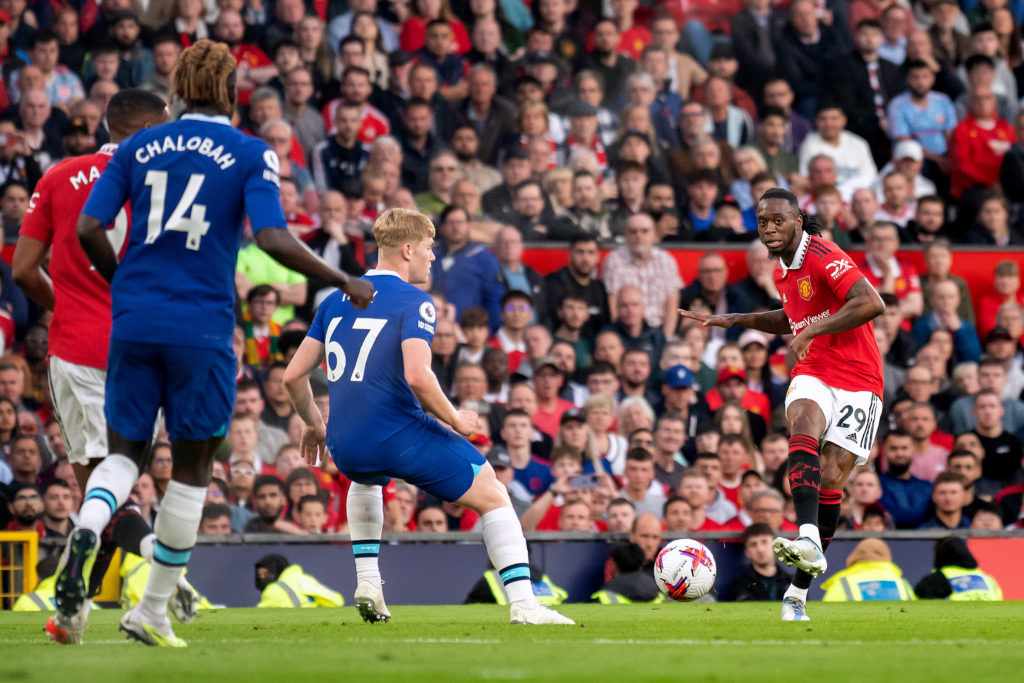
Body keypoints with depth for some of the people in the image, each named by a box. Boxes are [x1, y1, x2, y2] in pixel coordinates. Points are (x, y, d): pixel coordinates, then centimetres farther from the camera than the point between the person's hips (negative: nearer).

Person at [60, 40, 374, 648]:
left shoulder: (138, 148, 8)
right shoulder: (250, 154, -2)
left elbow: (89, 228, 1)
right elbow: (274, 240, -14)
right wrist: (344, 282, -2)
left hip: (134, 322, 3)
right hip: (203, 328, -3)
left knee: (124, 452, 13)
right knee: (193, 467, 11)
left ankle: (87, 530, -22)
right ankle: (153, 611, 12)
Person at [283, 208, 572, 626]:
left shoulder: (335, 301, 12)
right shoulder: (413, 302, -8)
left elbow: (293, 375, 12)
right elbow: (417, 376, -23)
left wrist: (313, 424, 28)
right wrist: (455, 420, -8)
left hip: (345, 447, 6)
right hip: (402, 437, -6)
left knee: (365, 480, 42)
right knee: (493, 496, 7)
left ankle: (367, 584, 30)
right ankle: (522, 604, -5)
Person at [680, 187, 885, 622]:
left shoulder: (824, 257, -14)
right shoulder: (783, 271, 12)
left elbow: (871, 304, -27)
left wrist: (814, 329, -25)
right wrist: (735, 321, 23)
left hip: (858, 381, -5)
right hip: (813, 374, 5)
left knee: (830, 479, -7)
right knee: (804, 426, -29)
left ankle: (800, 591, 3)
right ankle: (808, 541, -47)